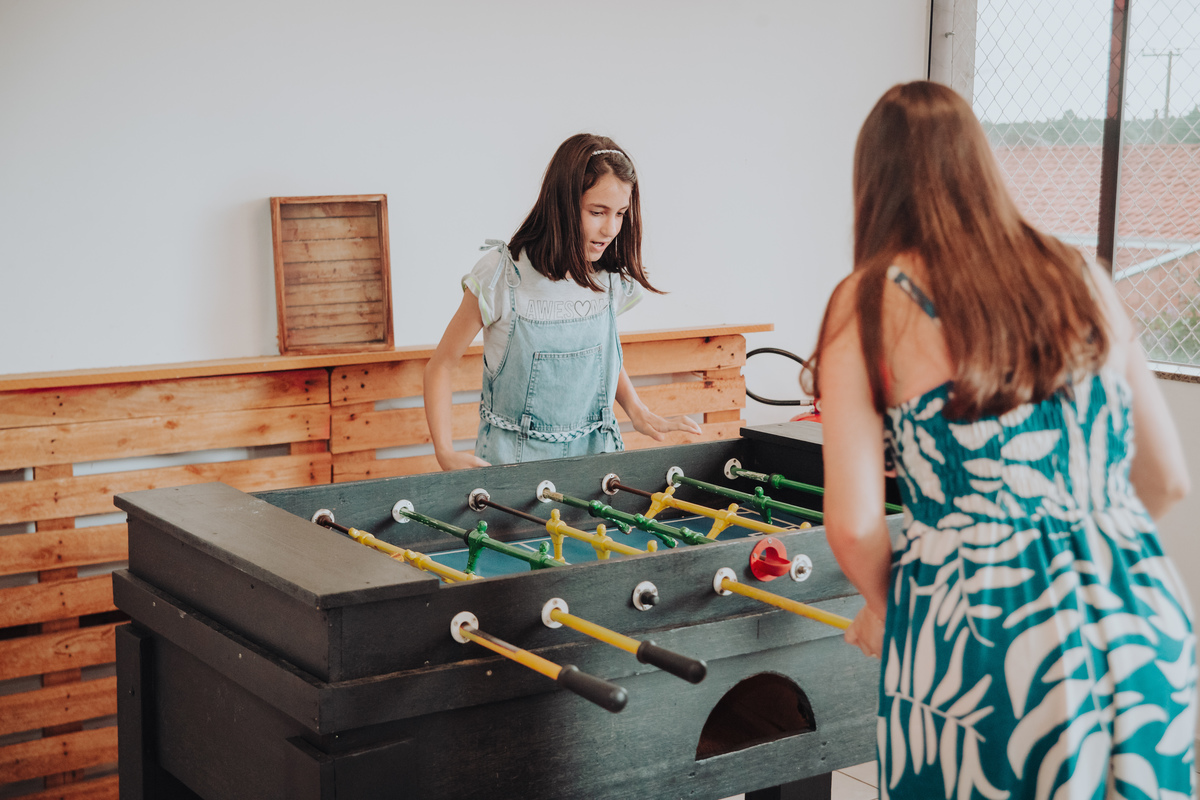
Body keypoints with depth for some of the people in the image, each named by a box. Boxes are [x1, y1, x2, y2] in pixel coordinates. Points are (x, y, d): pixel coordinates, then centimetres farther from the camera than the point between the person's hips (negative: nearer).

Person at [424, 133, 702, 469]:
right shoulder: (502, 275, -13)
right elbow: (441, 365, -5)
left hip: (593, 452, 4)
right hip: (515, 456, -3)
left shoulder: (612, 278, 0)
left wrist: (637, 411, 5)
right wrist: (445, 451, -17)